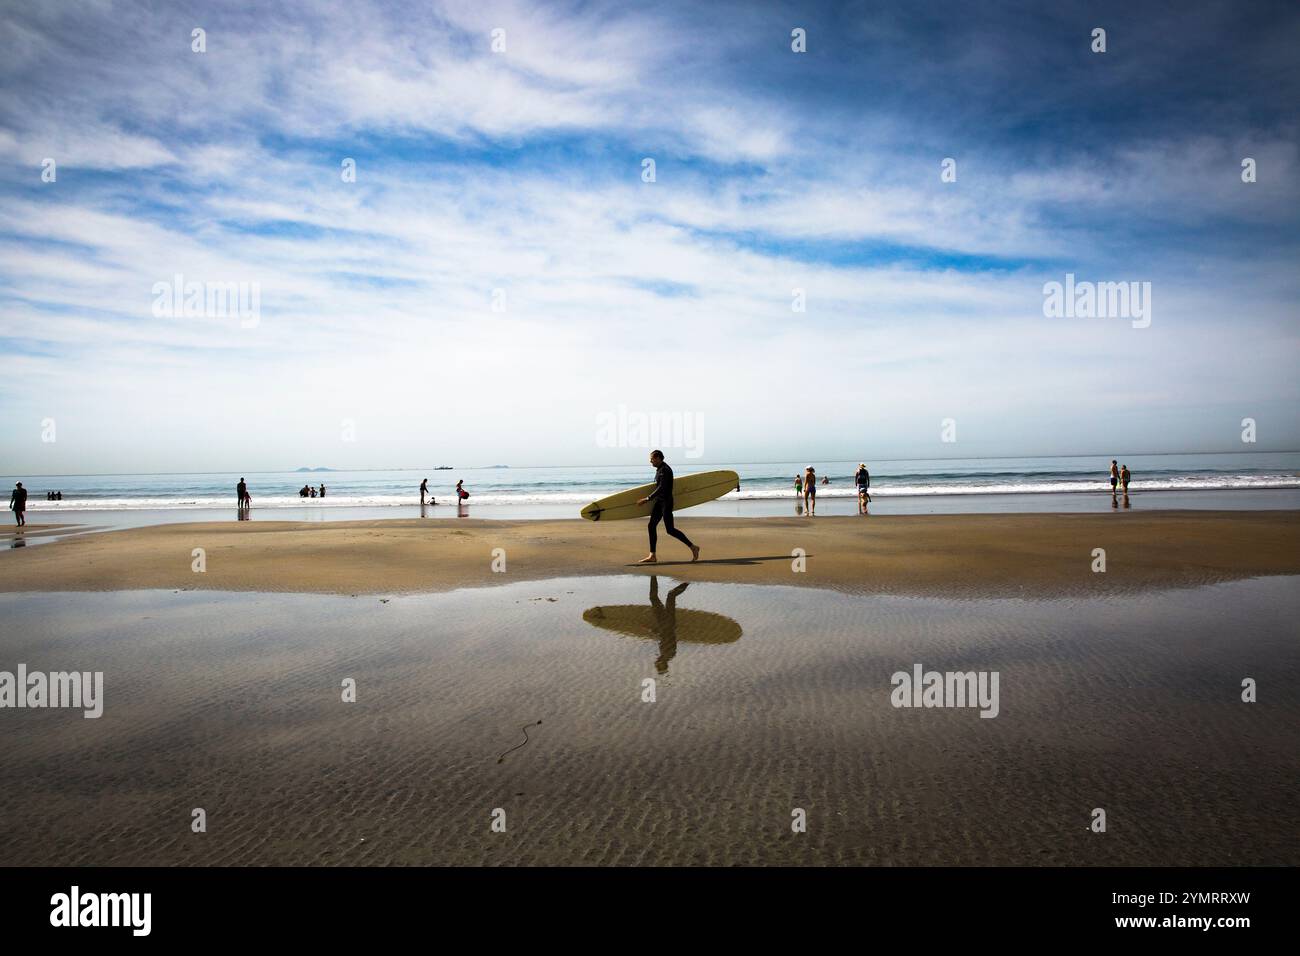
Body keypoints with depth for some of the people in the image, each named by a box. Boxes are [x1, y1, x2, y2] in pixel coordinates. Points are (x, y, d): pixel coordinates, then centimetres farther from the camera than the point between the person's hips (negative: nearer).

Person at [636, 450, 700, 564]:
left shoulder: (665, 470, -17)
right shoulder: (660, 469, 13)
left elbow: (661, 488, -24)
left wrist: (647, 499, -24)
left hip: (666, 503, -10)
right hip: (659, 502, 10)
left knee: (670, 530, -7)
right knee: (651, 526, 4)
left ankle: (693, 547, 4)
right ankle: (652, 556, 6)